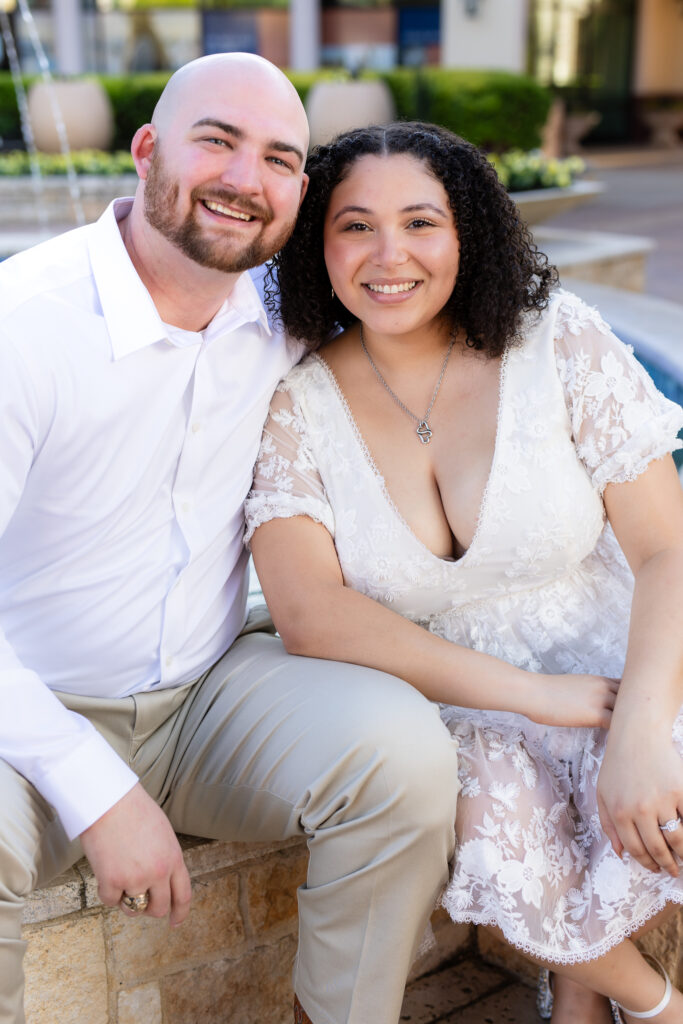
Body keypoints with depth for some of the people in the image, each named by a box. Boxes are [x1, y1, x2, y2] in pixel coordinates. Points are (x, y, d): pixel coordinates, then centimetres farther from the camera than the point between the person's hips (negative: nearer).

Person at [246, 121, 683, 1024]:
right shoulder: (296, 400, -5)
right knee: (506, 860, -30)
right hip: (443, 703, 0)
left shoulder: (557, 342, -6)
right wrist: (533, 694, -22)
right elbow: (311, 615, -14)